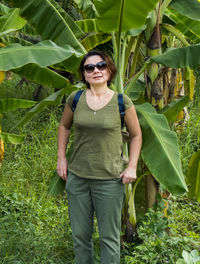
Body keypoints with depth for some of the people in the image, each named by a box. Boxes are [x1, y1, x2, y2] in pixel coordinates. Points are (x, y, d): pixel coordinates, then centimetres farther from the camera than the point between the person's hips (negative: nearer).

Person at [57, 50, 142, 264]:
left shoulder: (122, 102, -6)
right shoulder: (75, 99, 1)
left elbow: (136, 135, 7)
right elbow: (64, 126, 18)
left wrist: (132, 167, -3)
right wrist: (61, 158, 10)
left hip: (110, 180, -3)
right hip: (77, 177, 3)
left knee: (109, 237, 6)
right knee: (80, 235, 13)